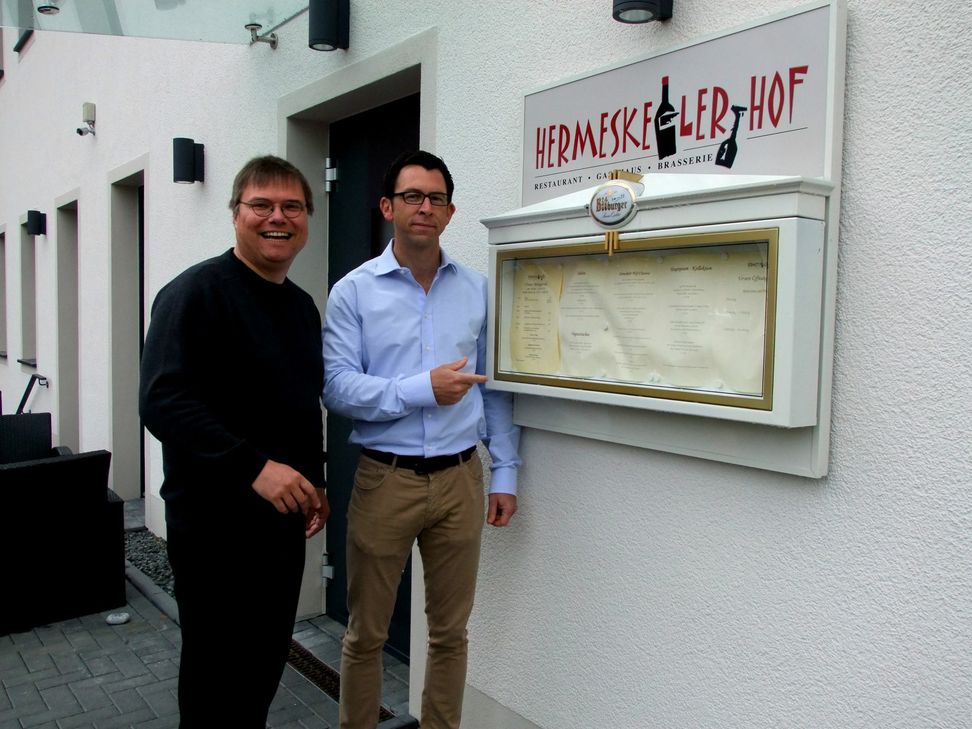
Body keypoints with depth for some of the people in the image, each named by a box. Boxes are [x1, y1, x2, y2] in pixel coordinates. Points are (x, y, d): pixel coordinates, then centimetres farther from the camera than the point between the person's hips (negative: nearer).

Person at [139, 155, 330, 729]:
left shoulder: (303, 306, 12)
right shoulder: (198, 292, -13)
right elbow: (163, 402, -24)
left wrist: (314, 482, 15)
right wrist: (254, 466, -31)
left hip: (283, 520, 7)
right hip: (216, 525, -7)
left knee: (266, 668, 18)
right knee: (219, 681, 7)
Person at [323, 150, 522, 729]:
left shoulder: (477, 290, 6)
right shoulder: (354, 291, -2)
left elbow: (495, 387, 9)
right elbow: (338, 388, -11)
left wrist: (506, 475, 6)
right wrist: (423, 389, -21)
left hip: (460, 479, 3)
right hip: (385, 480, -2)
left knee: (451, 632, 16)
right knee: (366, 635, 13)